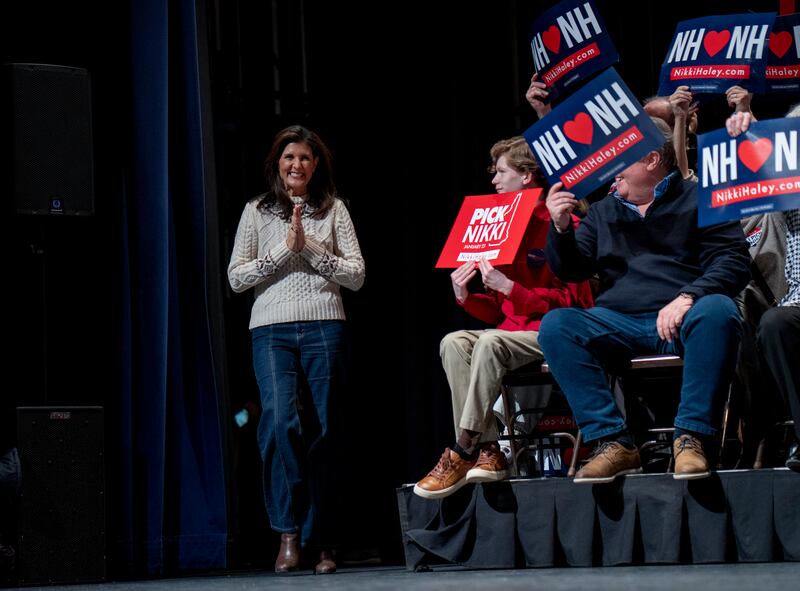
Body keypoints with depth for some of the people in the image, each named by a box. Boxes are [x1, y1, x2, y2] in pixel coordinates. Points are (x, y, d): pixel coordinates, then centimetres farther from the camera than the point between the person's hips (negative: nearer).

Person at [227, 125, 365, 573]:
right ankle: (289, 532, -14)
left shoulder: (334, 210, 12)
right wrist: (282, 250, -4)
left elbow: (356, 275, 5)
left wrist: (310, 248, -5)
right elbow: (236, 278, 6)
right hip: (272, 330, 0)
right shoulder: (257, 213, 13)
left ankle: (322, 542, 6)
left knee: (323, 432, 0)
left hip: (324, 328, 0)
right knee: (280, 422, -20)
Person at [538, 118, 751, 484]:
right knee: (555, 325, -24)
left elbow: (734, 262, -3)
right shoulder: (603, 212, 23)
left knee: (718, 310, -37)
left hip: (682, 323, -3)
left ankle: (691, 438, -33)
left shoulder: (697, 200, 10)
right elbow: (571, 271, 18)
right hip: (618, 323, 3)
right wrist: (560, 227, -1)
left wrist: (688, 296, -19)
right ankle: (613, 442, -29)